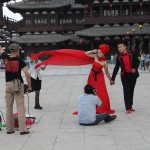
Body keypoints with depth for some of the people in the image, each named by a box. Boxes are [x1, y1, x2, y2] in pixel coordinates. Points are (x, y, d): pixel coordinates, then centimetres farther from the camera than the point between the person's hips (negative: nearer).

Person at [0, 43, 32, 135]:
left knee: (9, 107, 11)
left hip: (8, 84, 4)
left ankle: (9, 129, 16)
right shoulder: (19, 60, -8)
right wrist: (29, 86, -4)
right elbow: (27, 74, -13)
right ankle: (23, 129, -4)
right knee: (20, 107, -3)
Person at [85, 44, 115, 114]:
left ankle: (104, 109, 10)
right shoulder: (95, 56, -11)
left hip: (99, 77, -3)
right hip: (92, 76, 4)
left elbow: (107, 72, -9)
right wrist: (93, 51, -15)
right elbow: (86, 54, -3)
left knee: (102, 93, -4)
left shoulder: (104, 62, -19)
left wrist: (111, 80, -4)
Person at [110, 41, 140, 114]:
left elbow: (137, 62, 6)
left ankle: (130, 106, 24)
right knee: (126, 91, -7)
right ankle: (128, 108, -5)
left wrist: (135, 68, -13)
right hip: (125, 76, -1)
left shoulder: (133, 54, -5)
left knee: (131, 91, 11)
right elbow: (116, 68, 1)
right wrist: (112, 79, -2)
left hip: (133, 75, 1)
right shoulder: (119, 57, -3)